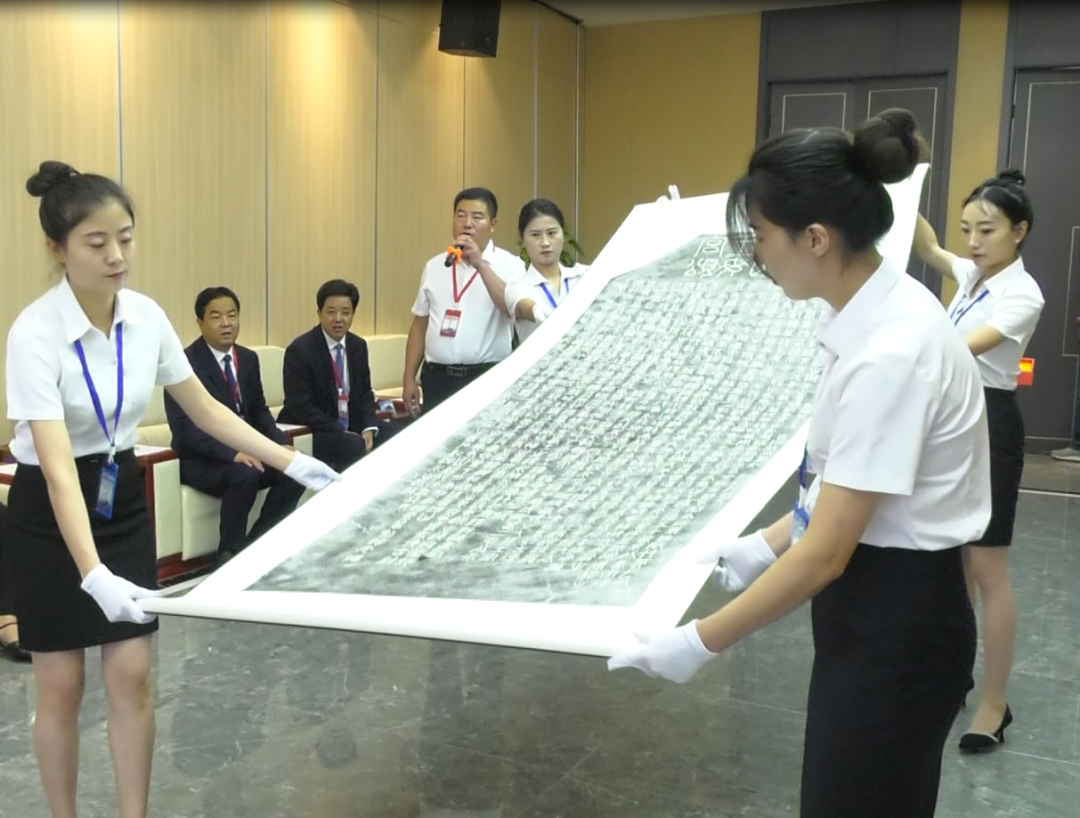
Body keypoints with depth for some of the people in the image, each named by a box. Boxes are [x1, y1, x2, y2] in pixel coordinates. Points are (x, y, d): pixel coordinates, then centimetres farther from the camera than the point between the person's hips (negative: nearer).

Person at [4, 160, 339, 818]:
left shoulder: (146, 316, -8)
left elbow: (204, 408, 4)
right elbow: (58, 466, -33)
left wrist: (291, 461, 0)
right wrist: (93, 573, -44)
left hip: (124, 500, 4)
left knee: (132, 676, 5)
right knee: (62, 687, 7)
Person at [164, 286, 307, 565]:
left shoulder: (248, 359, 8)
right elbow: (184, 426, -22)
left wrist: (280, 445, -6)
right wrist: (232, 453, -33)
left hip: (243, 449, 6)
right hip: (200, 459, -6)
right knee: (245, 476, -34)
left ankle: (255, 545, -3)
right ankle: (229, 553, -13)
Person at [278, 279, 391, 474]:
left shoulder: (358, 346, 5)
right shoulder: (299, 350, -15)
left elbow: (365, 393, 12)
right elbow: (301, 407, -19)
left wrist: (368, 428, -8)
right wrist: (344, 434, -23)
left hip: (352, 426, 7)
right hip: (309, 432, -7)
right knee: (356, 447, -30)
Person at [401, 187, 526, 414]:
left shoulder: (509, 265, -1)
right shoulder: (435, 266, 12)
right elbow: (420, 324, 15)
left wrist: (480, 264, -22)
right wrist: (409, 378, 11)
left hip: (487, 378, -4)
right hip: (437, 377, 4)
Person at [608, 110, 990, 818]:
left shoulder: (890, 352, -28)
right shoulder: (873, 314, 2)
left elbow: (827, 551, -24)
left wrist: (702, 642, -16)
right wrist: (770, 544, 16)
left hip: (897, 620, -9)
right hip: (875, 603, 9)